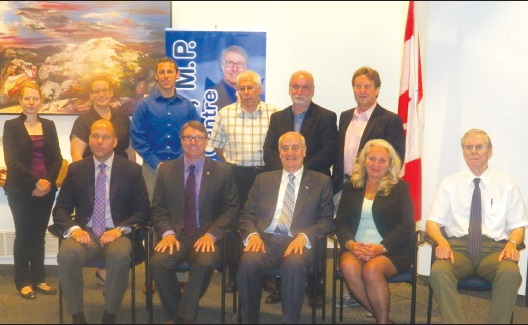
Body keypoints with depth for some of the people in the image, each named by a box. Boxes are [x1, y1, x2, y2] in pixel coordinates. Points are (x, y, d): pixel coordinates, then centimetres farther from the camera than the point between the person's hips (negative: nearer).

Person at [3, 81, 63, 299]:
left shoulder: (49, 126, 11)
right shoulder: (11, 126, 0)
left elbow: (57, 158, 6)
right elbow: (12, 161, -9)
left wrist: (48, 182, -10)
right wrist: (36, 182, -17)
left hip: (46, 189, 3)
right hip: (21, 190, -3)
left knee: (39, 235, 8)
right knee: (24, 234, 1)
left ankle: (39, 278, 16)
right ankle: (23, 281, 10)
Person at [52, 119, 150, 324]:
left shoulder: (132, 170, 3)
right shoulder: (76, 169, 8)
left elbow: (143, 211, 1)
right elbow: (60, 209, 8)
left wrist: (119, 230, -16)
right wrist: (73, 229, -15)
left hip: (117, 234, -1)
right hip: (85, 233, 2)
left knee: (120, 256, -36)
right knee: (66, 255, -32)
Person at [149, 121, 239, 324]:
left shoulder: (223, 171, 6)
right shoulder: (166, 170, 11)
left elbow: (231, 210, 2)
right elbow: (158, 209, 8)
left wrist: (211, 234, -13)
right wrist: (167, 233, -11)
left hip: (207, 236, -2)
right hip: (176, 235, 2)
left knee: (205, 262, -34)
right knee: (157, 262, -28)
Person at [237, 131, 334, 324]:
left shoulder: (321, 182, 14)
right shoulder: (263, 179, 20)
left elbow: (327, 220, 6)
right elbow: (246, 215, 15)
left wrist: (304, 236, -14)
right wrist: (252, 234, -8)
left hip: (299, 243, -2)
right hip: (265, 240, 2)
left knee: (294, 264, -37)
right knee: (248, 262, -31)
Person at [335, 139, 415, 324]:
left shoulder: (400, 187, 7)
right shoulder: (351, 187, 16)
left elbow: (406, 224, -3)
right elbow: (340, 222, 9)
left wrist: (382, 247, -19)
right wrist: (350, 243, -14)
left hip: (391, 251, -2)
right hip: (355, 248, 3)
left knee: (372, 269, -34)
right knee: (348, 266, -31)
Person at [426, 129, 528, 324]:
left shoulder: (507, 185, 13)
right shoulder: (450, 184, 14)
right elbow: (432, 223, 8)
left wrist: (512, 243, -12)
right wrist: (442, 241, -15)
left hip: (494, 248, 0)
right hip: (458, 246, 0)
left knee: (510, 273, -35)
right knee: (438, 271, -34)